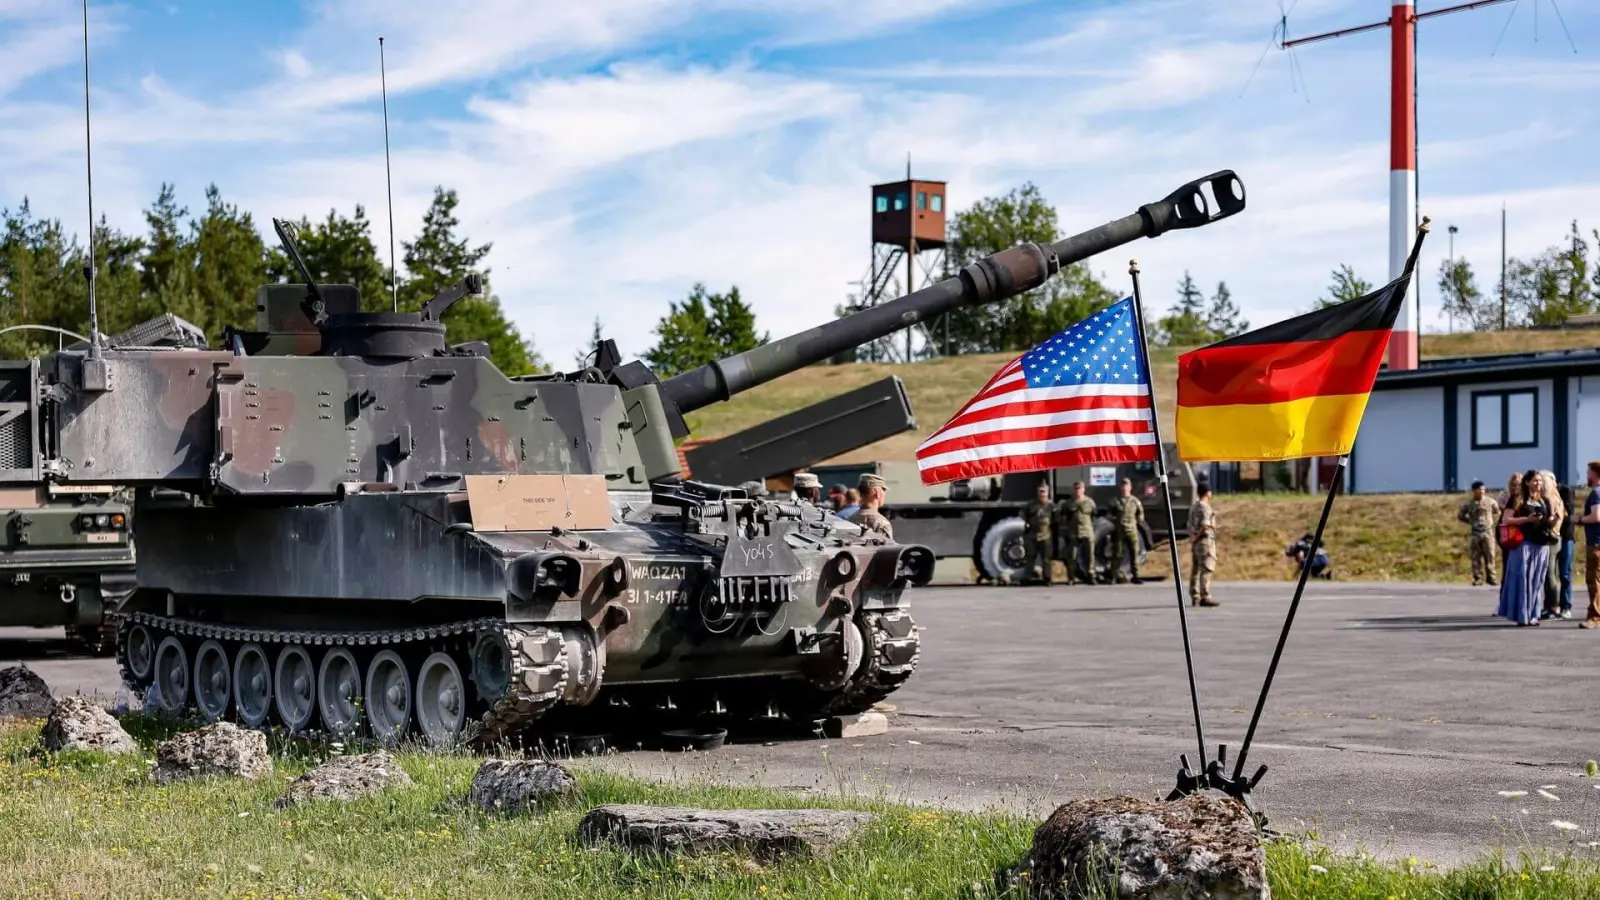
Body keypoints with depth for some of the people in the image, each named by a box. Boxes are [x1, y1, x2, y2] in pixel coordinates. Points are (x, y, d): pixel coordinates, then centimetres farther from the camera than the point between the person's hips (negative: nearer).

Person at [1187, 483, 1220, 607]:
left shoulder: (1193, 507, 16)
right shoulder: (1205, 507, -12)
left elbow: (1190, 526, 15)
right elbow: (1205, 525, -22)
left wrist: (1193, 538, 9)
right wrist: (1195, 537, -12)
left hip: (1195, 542, 9)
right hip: (1205, 541, -9)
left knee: (1195, 570, 9)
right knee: (1206, 570, -10)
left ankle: (1195, 598, 12)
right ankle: (1205, 597, -14)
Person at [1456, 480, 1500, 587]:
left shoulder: (1490, 501, 2)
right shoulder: (1468, 504, 1)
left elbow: (1498, 513, 20)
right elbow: (1460, 516, 14)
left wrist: (1492, 520, 9)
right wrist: (1471, 521, 7)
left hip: (1488, 531, 0)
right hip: (1475, 533, 0)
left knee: (1490, 555, -2)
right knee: (1475, 557, 0)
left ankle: (1491, 577, 4)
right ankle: (1478, 578, 4)